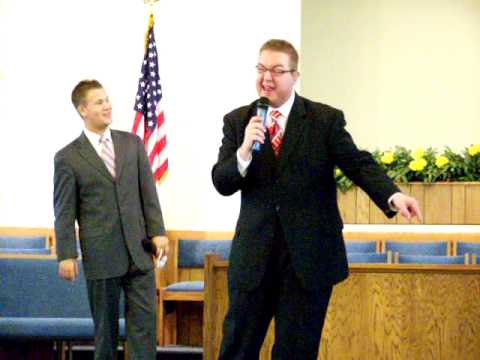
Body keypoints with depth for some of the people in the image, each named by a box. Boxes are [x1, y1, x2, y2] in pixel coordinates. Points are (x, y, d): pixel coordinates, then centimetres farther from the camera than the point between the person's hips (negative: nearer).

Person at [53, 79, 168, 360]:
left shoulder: (133, 143, 8)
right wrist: (67, 255, -7)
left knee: (145, 318, -1)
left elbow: (148, 192, 9)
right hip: (101, 254, -3)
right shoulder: (68, 157, -2)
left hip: (138, 249, 3)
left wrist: (157, 231, 0)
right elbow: (65, 212, -2)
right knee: (105, 323, 6)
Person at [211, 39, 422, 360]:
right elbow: (222, 183, 1)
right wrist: (245, 151, -19)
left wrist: (392, 195, -27)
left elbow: (358, 163, -8)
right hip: (254, 254, 2)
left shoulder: (326, 119, 0)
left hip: (310, 255, -2)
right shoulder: (237, 121, 6)